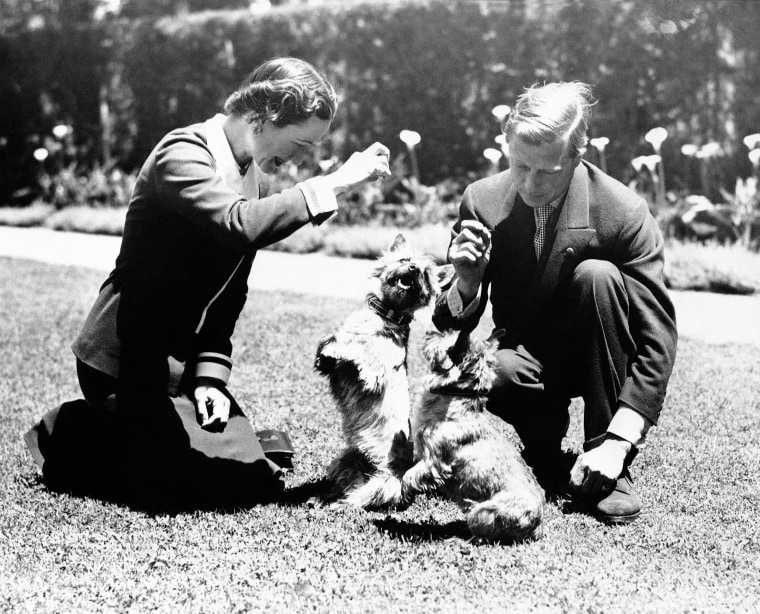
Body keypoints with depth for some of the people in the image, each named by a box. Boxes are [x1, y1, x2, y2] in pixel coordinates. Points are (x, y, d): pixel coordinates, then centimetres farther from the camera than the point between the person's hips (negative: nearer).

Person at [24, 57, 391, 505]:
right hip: (126, 358, -8)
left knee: (261, 476, 2)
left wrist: (210, 373, -4)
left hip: (183, 359, 8)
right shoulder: (184, 153, -17)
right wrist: (334, 183, -31)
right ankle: (69, 435, 1)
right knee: (206, 476, -21)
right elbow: (240, 225, -37)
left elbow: (230, 296, 10)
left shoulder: (258, 183, 9)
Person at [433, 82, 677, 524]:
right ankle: (547, 460, -1)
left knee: (597, 276, -31)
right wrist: (467, 282, -31)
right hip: (528, 360, 1)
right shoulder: (482, 202, -12)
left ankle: (608, 471, -21)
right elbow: (453, 329, -6)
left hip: (594, 358, 0)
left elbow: (657, 337, -22)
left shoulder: (624, 213, -21)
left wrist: (618, 441, -31)